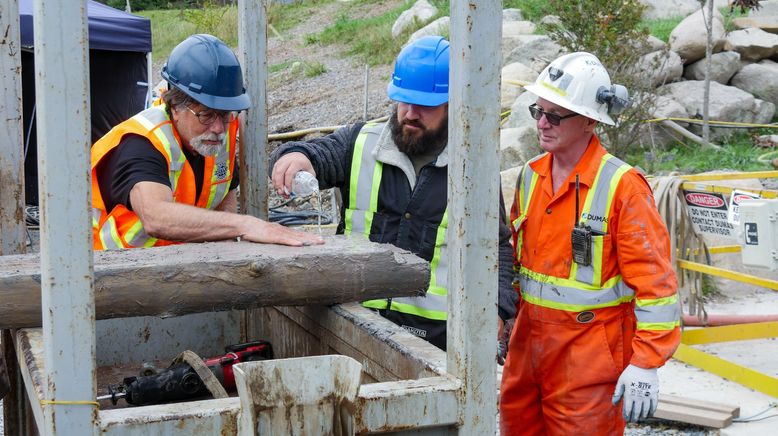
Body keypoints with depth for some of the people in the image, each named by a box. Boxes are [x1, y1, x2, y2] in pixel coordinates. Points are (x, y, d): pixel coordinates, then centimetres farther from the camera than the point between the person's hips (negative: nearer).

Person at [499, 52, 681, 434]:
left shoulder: (621, 185, -14)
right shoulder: (531, 175, 6)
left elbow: (654, 280, -15)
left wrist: (646, 364, -17)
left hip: (589, 353, -6)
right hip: (528, 341, 7)